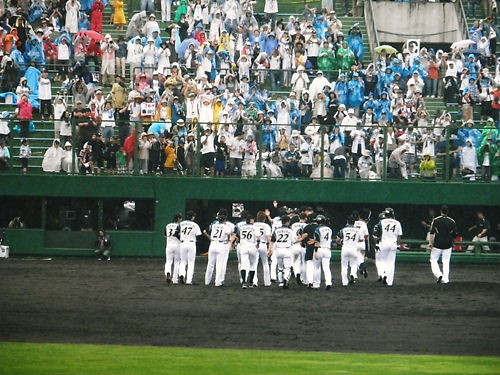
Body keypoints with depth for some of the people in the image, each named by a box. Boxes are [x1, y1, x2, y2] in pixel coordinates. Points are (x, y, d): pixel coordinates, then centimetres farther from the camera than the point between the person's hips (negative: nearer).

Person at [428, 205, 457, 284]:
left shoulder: (436, 220, -4)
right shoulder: (452, 221, 2)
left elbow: (432, 233, -8)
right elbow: (454, 235, 5)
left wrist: (430, 243, -6)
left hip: (437, 244, -2)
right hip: (448, 245, 2)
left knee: (433, 260, 8)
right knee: (446, 262, 8)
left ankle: (438, 274, -12)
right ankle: (445, 279, 4)